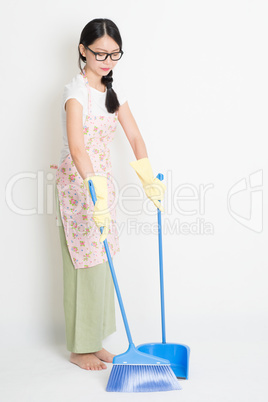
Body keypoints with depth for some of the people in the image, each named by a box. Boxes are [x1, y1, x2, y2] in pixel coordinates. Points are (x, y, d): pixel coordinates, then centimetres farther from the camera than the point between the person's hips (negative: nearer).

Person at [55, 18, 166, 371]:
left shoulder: (113, 91, 8)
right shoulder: (76, 90, -17)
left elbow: (135, 137, 9)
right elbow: (76, 147, -32)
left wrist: (149, 180, -1)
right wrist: (97, 192, -43)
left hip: (103, 178, 8)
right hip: (77, 183, -8)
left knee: (100, 262, 13)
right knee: (83, 264, -1)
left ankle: (94, 342, 27)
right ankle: (79, 348, 16)